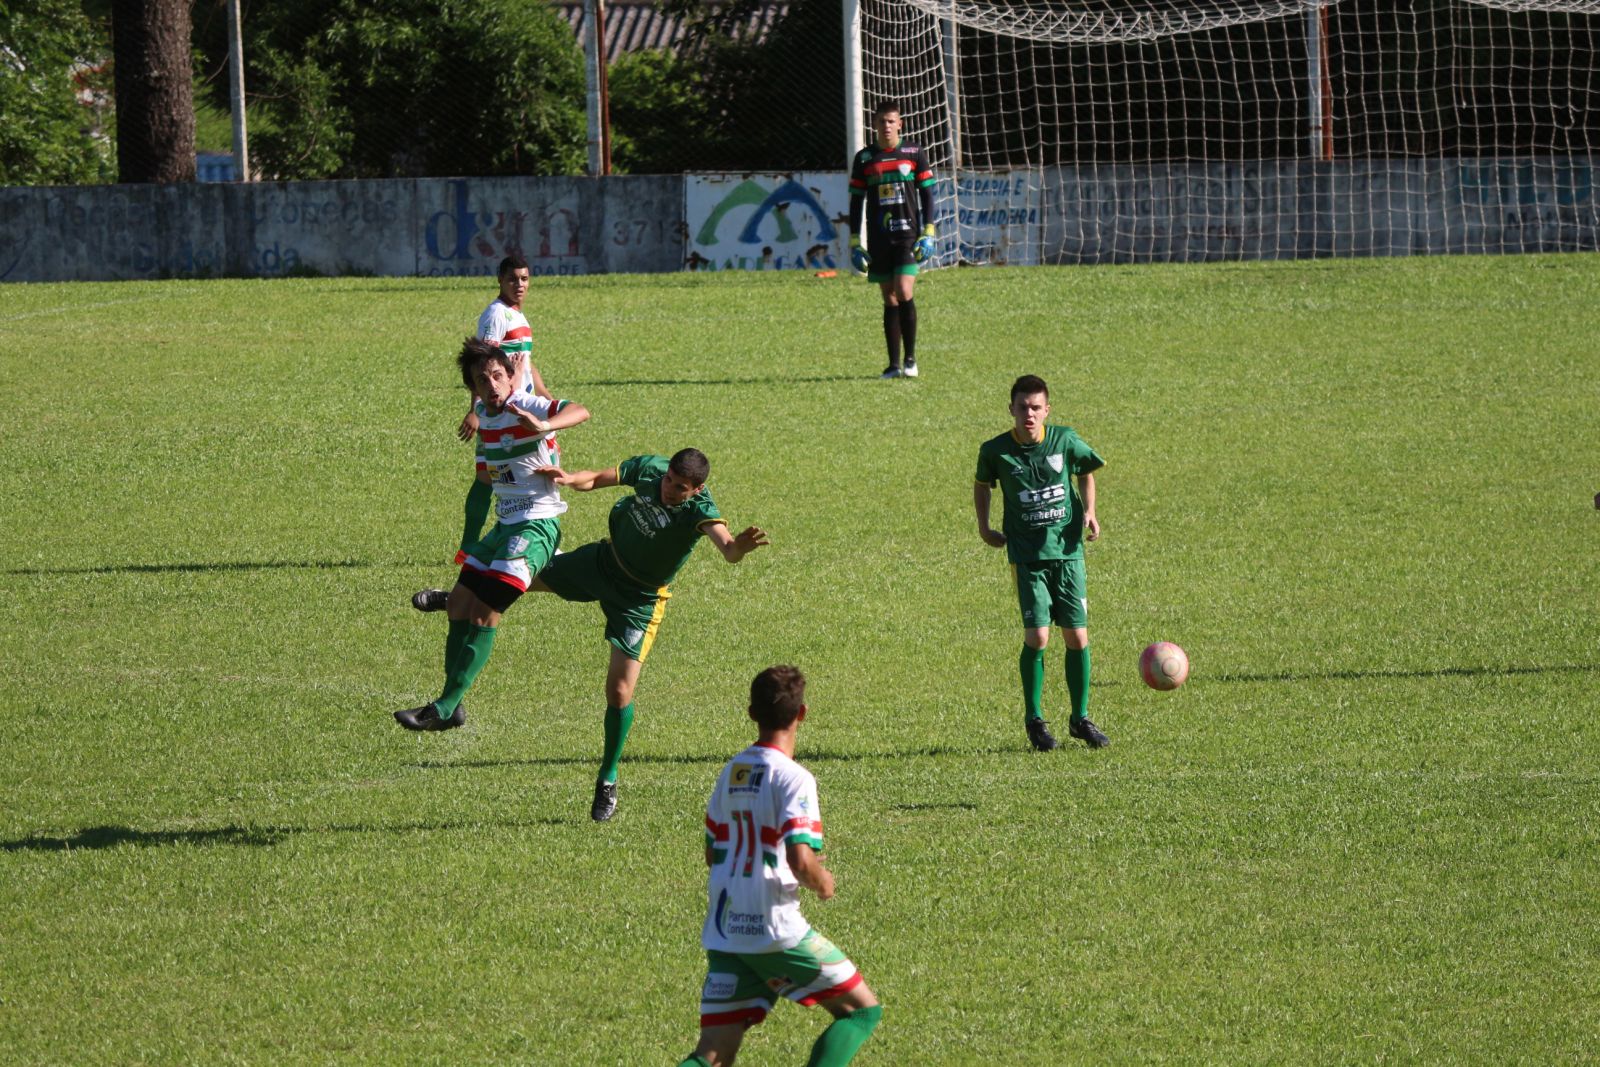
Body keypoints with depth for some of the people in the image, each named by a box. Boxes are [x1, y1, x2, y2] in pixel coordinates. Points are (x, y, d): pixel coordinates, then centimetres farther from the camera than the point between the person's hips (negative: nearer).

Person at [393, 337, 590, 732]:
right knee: (459, 607, 9)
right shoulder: (484, 413, 10)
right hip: (504, 523, 9)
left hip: (535, 525, -9)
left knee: (484, 614, -12)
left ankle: (445, 708, -6)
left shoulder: (526, 406, -15)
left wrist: (544, 426, -53)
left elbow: (580, 411, -33)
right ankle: (452, 706, 17)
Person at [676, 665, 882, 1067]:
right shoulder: (793, 778, -12)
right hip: (775, 929, -7)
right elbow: (801, 863, -23)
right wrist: (823, 882, -2)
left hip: (723, 930, 7)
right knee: (863, 1010, 9)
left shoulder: (730, 772, 11)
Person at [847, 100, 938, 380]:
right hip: (878, 239, 2)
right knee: (890, 300, 4)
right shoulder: (864, 159, 8)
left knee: (904, 293, -14)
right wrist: (855, 242, 5)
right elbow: (856, 201, 10)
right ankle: (894, 364, 7)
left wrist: (928, 233, -3)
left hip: (907, 234, -2)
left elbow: (927, 194, 6)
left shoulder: (913, 154, 4)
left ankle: (910, 359, -3)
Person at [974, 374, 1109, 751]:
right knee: (1037, 636, -12)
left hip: (1067, 550, 2)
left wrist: (1089, 512, 2)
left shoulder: (1065, 440, -4)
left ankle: (1080, 717, 18)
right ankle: (1034, 717, 8)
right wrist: (984, 527, 5)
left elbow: (1086, 473, 15)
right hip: (1027, 554, -2)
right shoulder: (996, 450, -6)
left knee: (1078, 636, 1)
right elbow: (982, 484, 14)